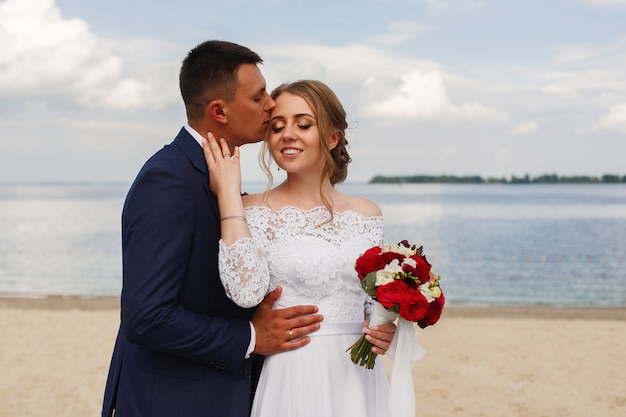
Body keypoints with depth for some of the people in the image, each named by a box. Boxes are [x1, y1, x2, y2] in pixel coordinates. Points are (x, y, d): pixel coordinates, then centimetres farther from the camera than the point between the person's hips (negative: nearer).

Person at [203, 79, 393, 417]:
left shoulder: (366, 214, 5)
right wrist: (228, 193, -18)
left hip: (356, 378, 4)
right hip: (291, 379, -3)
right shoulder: (253, 211, -5)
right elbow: (246, 289, -22)